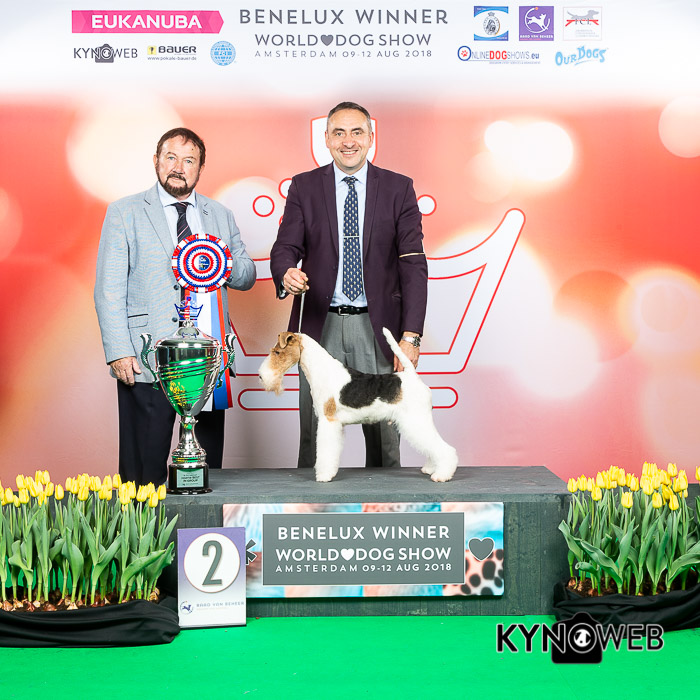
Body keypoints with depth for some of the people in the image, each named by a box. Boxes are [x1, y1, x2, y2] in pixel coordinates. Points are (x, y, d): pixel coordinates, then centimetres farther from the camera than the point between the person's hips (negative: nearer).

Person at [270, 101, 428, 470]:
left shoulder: (398, 188, 4)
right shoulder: (304, 187, 6)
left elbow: (413, 263, -1)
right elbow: (285, 247, 0)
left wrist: (411, 336, -11)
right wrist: (286, 274, -27)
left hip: (378, 327, 0)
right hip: (321, 325, 0)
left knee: (385, 433, 4)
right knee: (315, 434, 3)